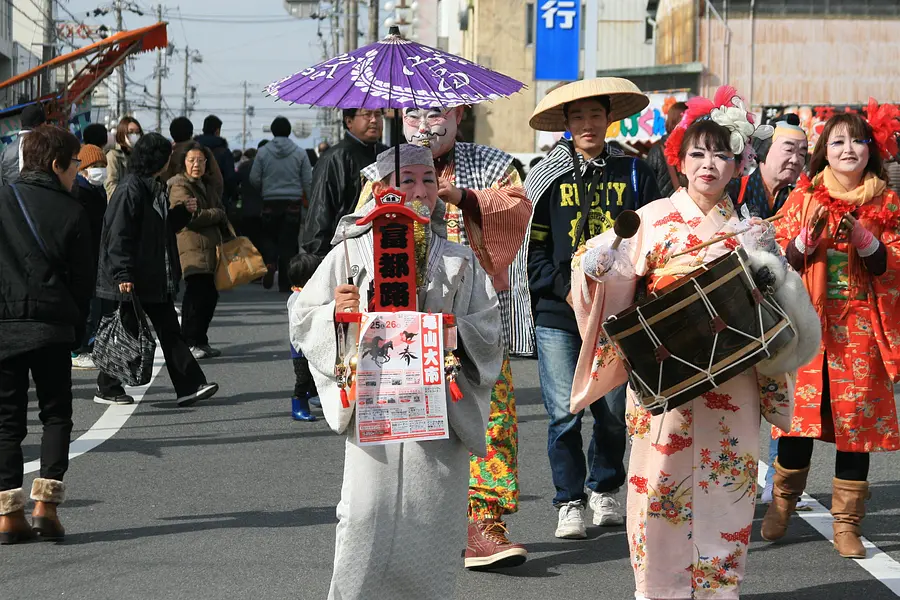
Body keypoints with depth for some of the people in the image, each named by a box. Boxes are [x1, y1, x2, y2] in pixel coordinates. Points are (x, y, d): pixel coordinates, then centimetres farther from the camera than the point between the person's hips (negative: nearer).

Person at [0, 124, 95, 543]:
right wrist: (76, 329, 12)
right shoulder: (72, 213, -1)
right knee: (56, 415, 11)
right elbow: (83, 280, 2)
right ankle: (46, 501, -1)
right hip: (51, 326, -2)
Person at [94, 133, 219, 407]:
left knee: (170, 332, 5)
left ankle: (190, 387, 3)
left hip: (156, 279, 9)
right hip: (131, 281, -9)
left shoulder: (155, 189, 13)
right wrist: (122, 275, -24)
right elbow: (118, 235, -20)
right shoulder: (130, 189, -16)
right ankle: (107, 388, 16)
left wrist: (184, 212, 8)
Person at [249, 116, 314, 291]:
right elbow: (308, 181, -1)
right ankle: (285, 282, 5)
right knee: (289, 241, 5)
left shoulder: (263, 152, -2)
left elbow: (254, 179, 1)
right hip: (293, 204, 0)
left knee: (268, 237, 15)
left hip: (270, 203, 0)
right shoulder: (299, 153, -1)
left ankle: (270, 263, -14)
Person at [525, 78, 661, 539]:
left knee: (614, 411, 7)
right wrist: (566, 291, -9)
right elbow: (532, 247, 2)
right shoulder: (547, 177, 3)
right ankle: (570, 502, 9)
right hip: (557, 313, -1)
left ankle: (605, 490, 29)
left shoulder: (634, 173, 6)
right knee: (564, 412, -4)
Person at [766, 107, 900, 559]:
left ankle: (847, 523, 7)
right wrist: (807, 238, -15)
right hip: (808, 322, 0)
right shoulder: (803, 198, 6)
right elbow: (782, 263, 4)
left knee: (856, 418, 0)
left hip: (861, 328, 0)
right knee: (800, 413, -2)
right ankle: (783, 503, 19)